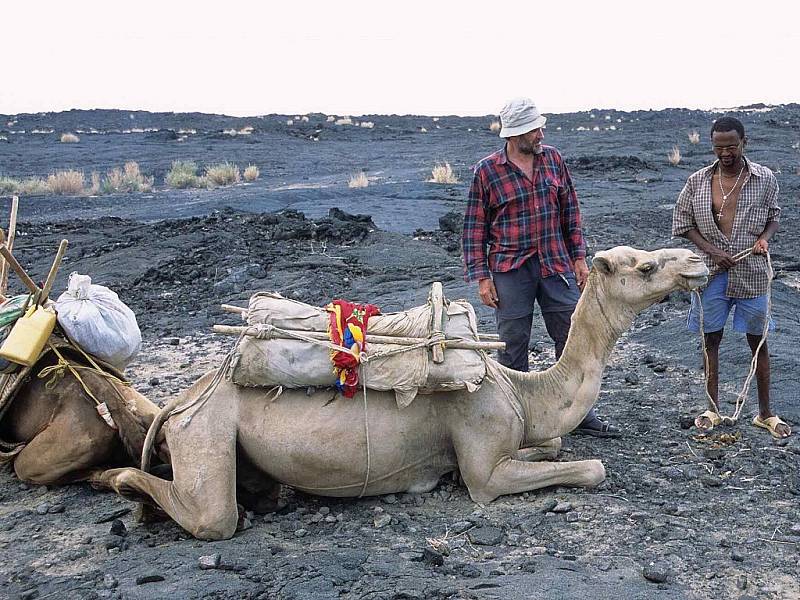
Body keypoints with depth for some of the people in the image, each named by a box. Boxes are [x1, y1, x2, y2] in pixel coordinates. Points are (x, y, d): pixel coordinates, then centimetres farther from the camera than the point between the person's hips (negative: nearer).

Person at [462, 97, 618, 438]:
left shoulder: (552, 159, 6)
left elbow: (570, 211, 13)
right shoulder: (487, 171, -5)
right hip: (510, 270, -3)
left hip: (556, 264, 3)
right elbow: (474, 228, -1)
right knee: (513, 346, 4)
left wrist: (579, 257, 8)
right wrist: (481, 277, -6)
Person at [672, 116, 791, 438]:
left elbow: (773, 217, 10)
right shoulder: (698, 181, -1)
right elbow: (682, 221, 4)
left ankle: (765, 414, 21)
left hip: (751, 272, -1)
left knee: (758, 341, 7)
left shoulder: (764, 179, -3)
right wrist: (711, 250, -9)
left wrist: (764, 238, -12)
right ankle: (713, 409, 23)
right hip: (712, 272, 1)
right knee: (711, 339, 8)